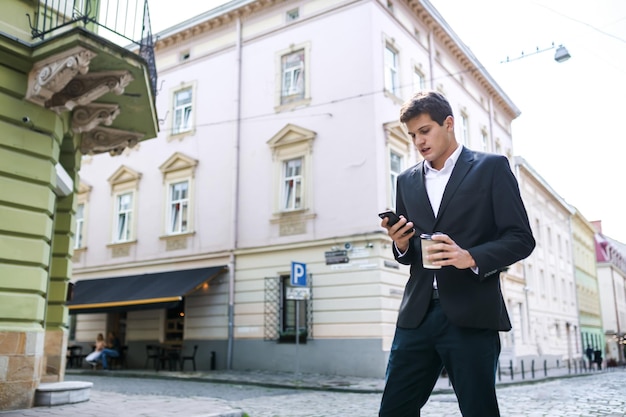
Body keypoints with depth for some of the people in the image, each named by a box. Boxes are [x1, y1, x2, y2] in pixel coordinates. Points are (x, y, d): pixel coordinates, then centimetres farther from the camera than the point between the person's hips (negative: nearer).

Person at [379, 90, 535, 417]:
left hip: (471, 315, -4)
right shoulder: (407, 181, 16)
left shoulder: (491, 168, 4)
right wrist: (401, 244, -2)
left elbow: (521, 239, -2)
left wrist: (471, 257, -19)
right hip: (417, 314, 4)